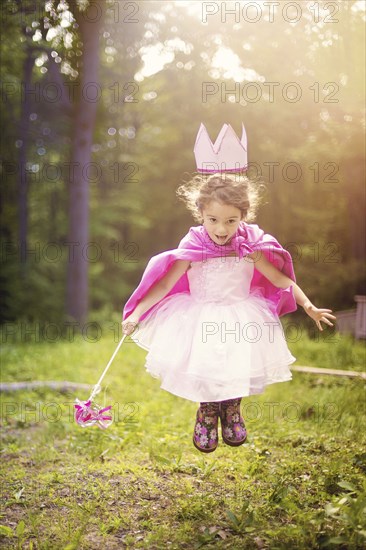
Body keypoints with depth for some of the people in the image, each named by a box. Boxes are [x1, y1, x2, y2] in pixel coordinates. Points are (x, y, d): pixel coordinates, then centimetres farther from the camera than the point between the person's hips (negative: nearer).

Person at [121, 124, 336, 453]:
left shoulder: (252, 246, -10)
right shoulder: (193, 246, -14)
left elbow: (284, 281, -3)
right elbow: (166, 282, -14)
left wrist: (310, 307, -8)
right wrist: (137, 313, -20)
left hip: (241, 318, 1)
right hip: (200, 319, -1)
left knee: (239, 366, 0)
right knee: (202, 364, -2)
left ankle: (232, 410, 33)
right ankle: (206, 413, 31)